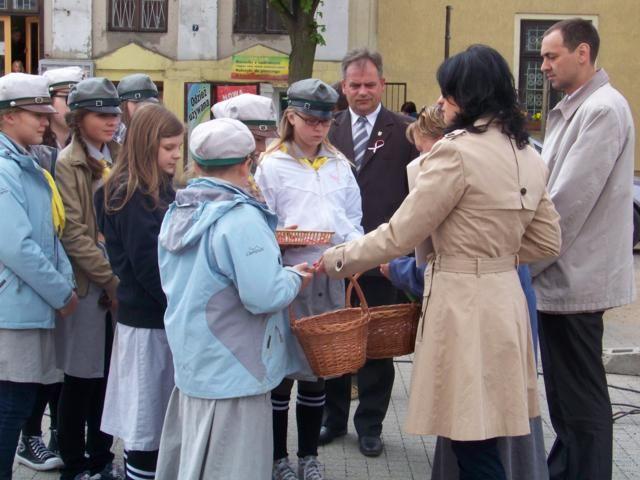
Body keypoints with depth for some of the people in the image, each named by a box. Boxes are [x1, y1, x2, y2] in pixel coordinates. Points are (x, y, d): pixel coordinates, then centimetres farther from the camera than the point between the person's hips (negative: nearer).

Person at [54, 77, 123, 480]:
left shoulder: (118, 158, 12)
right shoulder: (68, 164, -8)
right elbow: (74, 235, -14)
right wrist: (111, 281, -17)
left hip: (120, 283, 6)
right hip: (89, 285, -6)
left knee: (110, 375, 12)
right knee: (82, 379, 3)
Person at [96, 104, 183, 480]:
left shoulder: (162, 192, 13)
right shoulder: (131, 197, -15)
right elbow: (148, 266, -19)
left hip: (164, 315, 9)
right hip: (148, 321, -9)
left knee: (159, 418, 15)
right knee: (147, 420, -1)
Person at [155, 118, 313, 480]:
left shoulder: (177, 213, 6)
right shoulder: (241, 218, -21)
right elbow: (264, 296, -26)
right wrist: (294, 278, -6)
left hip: (191, 365, 8)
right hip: (232, 374, -8)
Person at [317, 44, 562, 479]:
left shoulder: (458, 150, -16)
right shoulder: (527, 154, 10)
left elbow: (401, 234, -13)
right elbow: (547, 242, 15)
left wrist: (336, 259, -1)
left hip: (463, 303, -8)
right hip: (505, 296, 9)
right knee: (479, 440, 16)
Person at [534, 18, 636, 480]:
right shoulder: (569, 110, 15)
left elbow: (570, 200, -21)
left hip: (575, 277, -10)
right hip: (560, 273, 10)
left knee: (581, 397, -1)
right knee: (563, 391, 19)